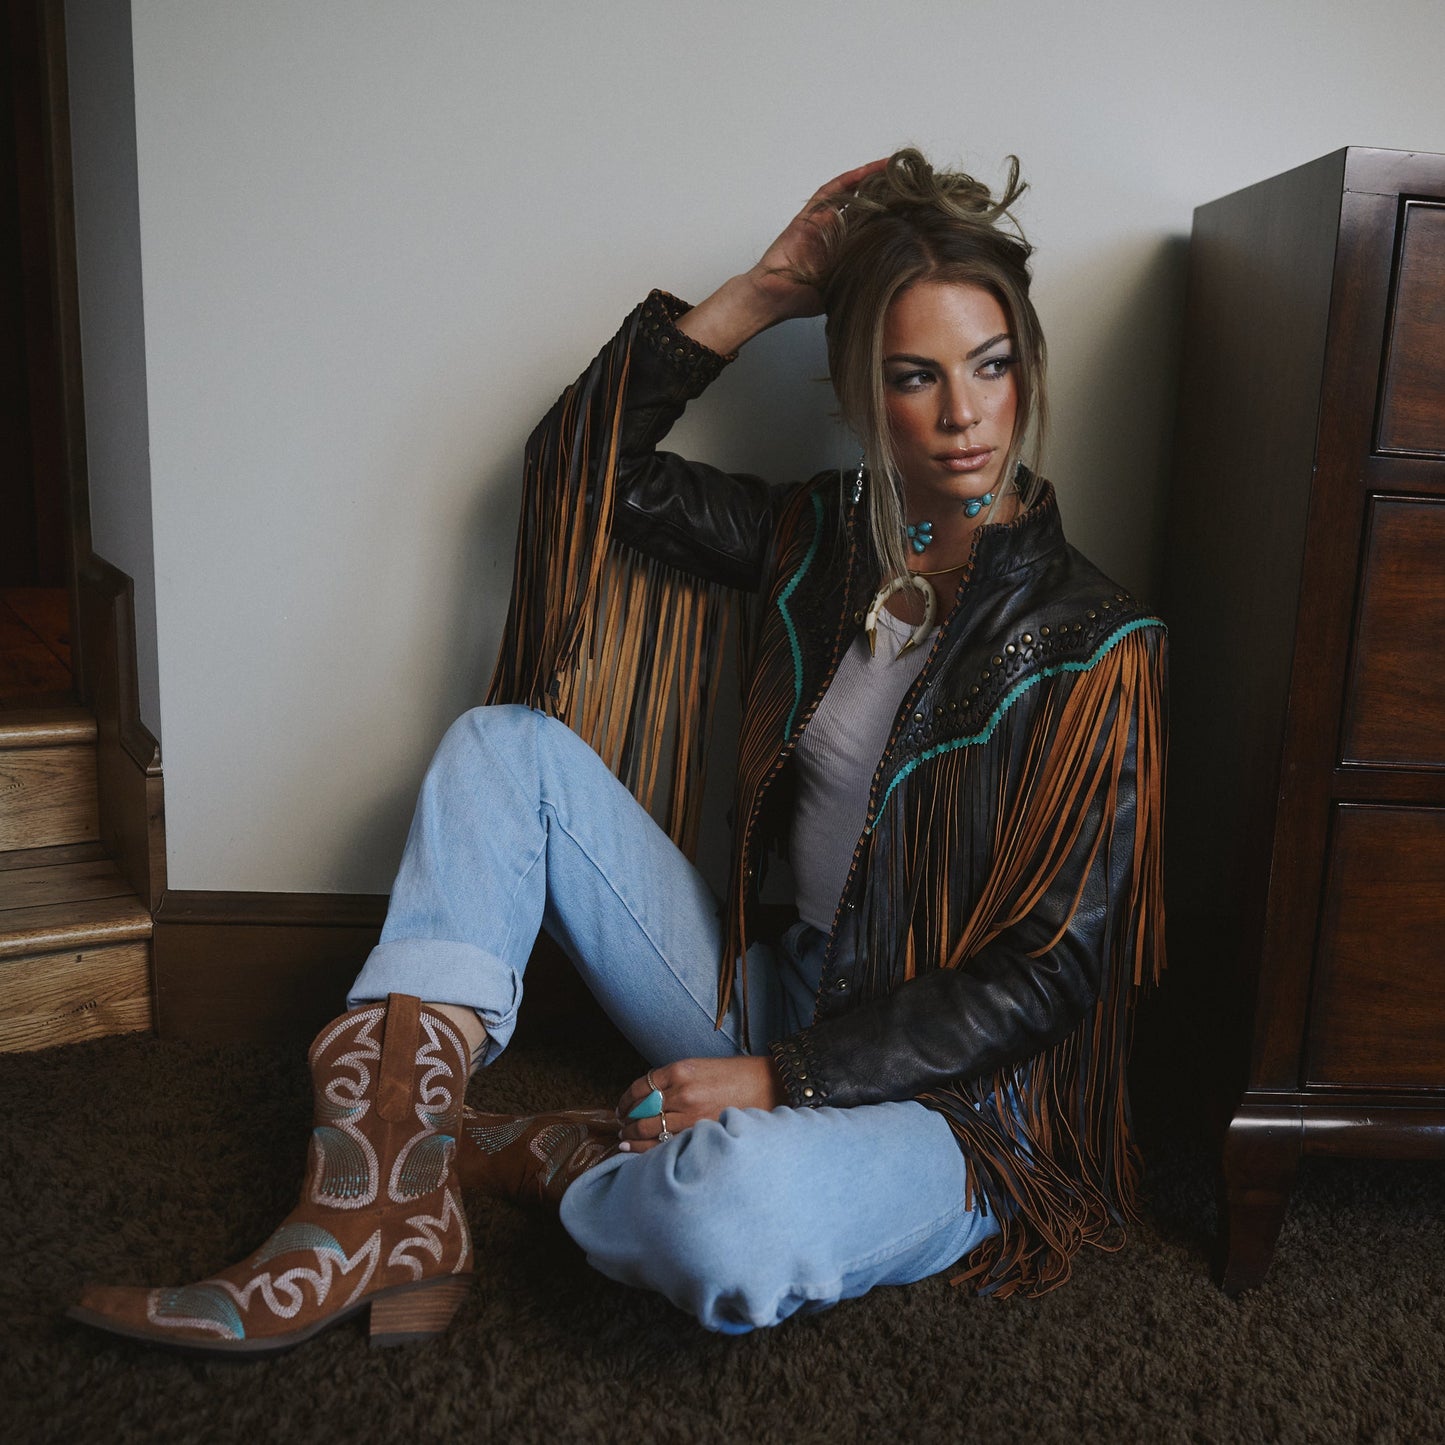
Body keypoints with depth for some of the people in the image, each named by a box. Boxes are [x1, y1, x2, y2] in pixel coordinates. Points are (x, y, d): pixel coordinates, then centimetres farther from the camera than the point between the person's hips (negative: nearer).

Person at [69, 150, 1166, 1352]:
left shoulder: (1087, 644, -14)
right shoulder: (827, 537, 3)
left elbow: (1048, 974, -15)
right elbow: (588, 466, 6)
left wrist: (781, 1079, -21)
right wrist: (760, 292, -2)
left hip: (951, 1095, -5)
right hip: (778, 1005, 6)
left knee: (736, 1216, -41)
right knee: (506, 744, -6)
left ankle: (532, 1162, -4)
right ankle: (384, 1208, -16)